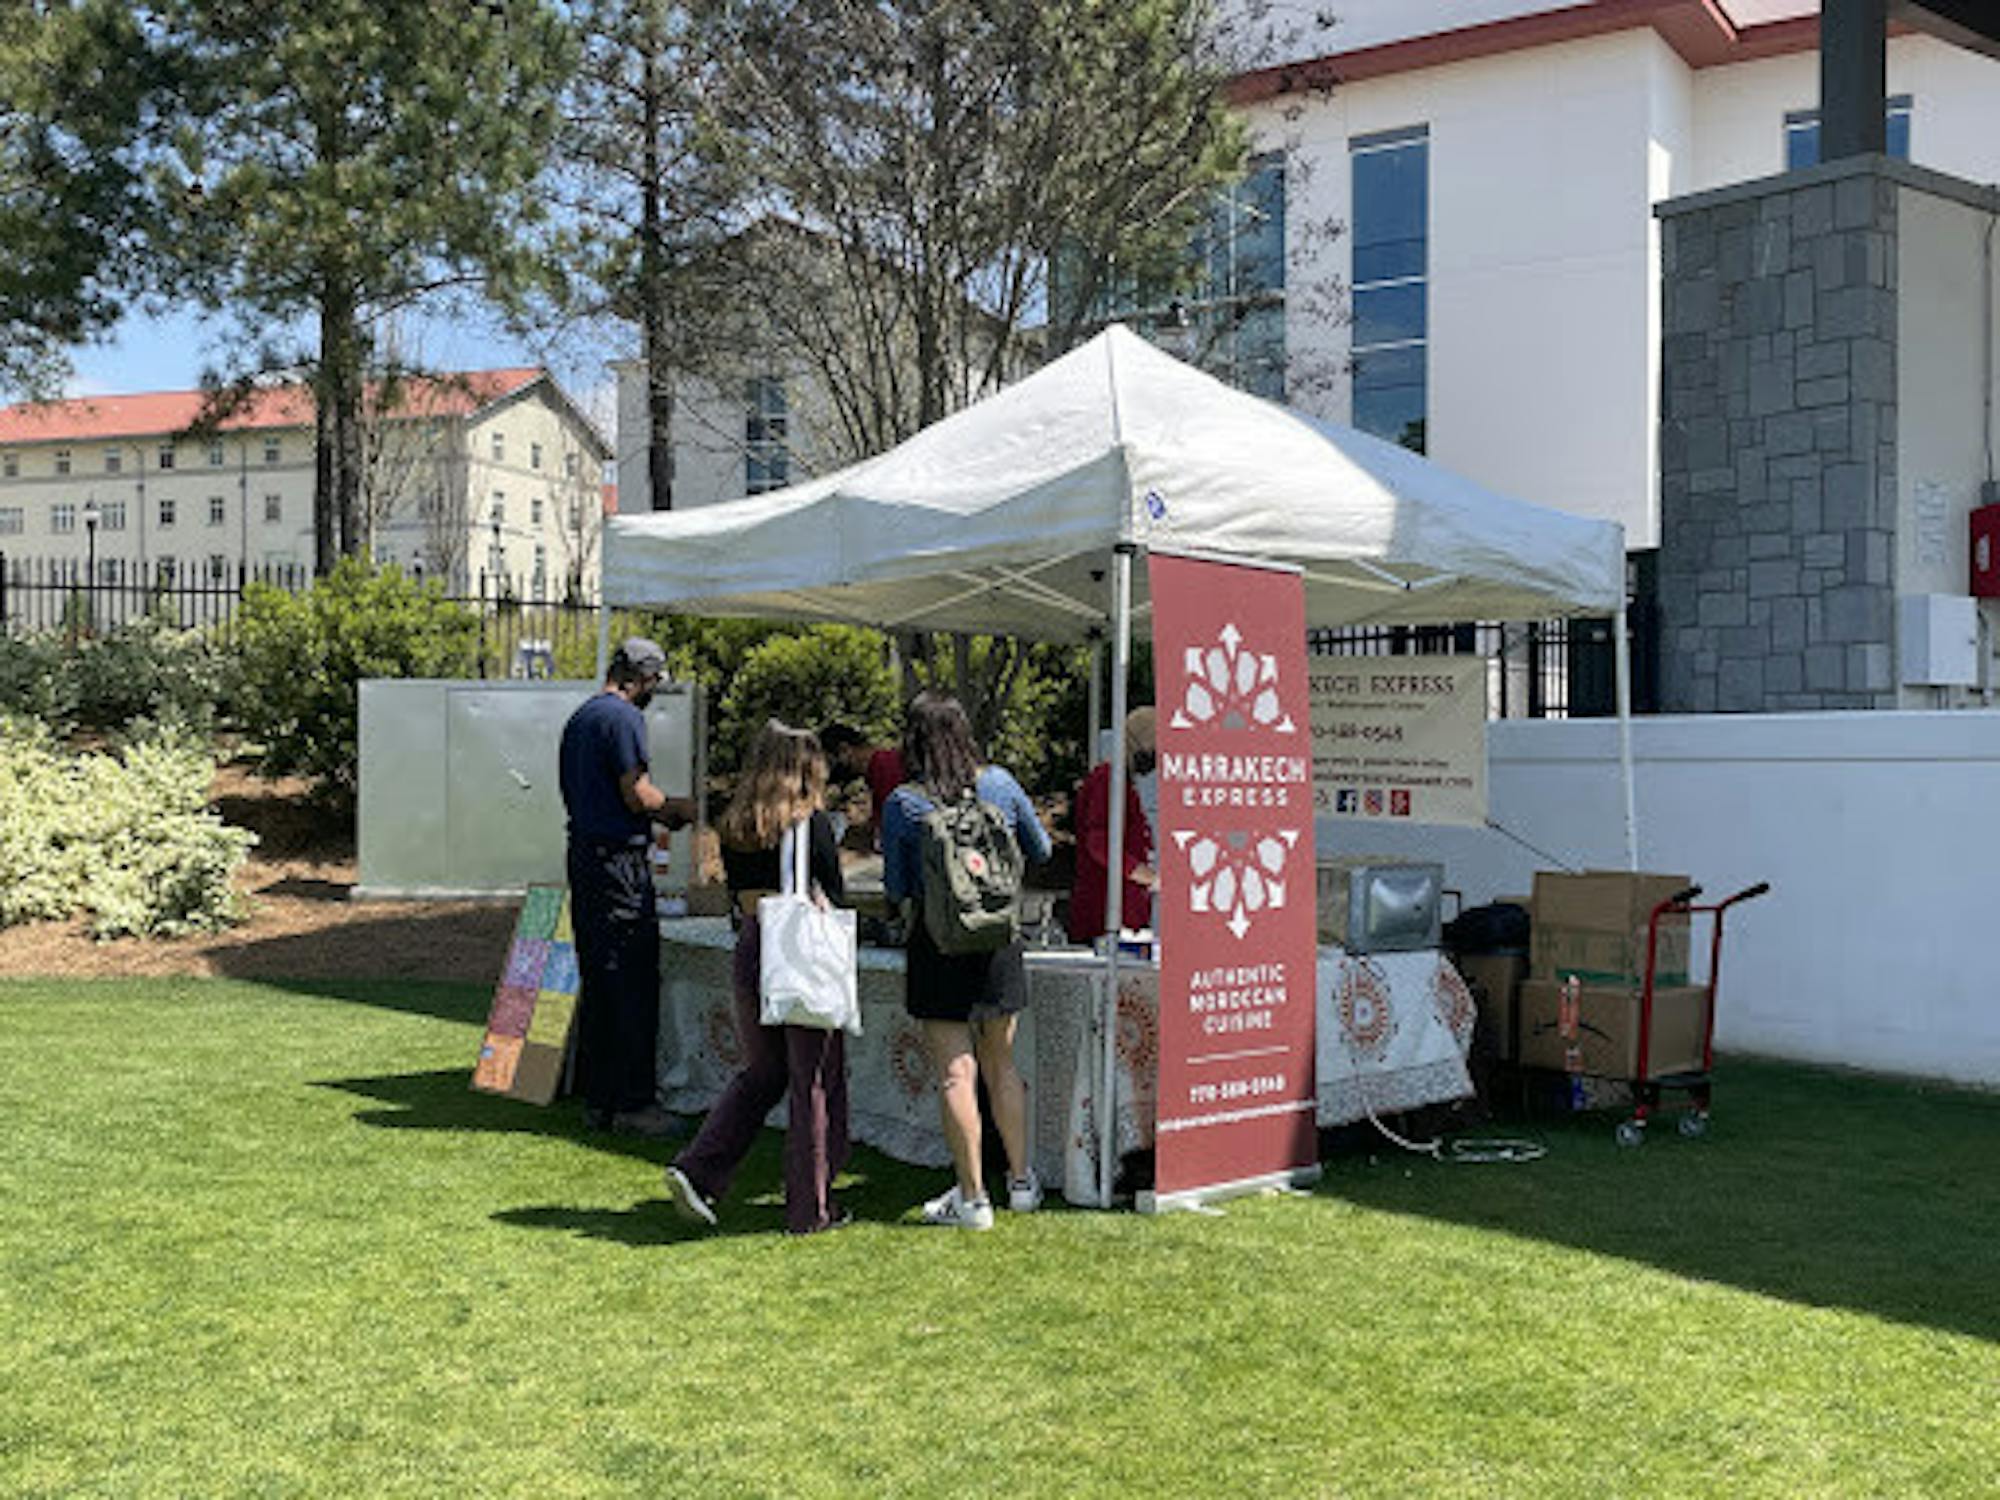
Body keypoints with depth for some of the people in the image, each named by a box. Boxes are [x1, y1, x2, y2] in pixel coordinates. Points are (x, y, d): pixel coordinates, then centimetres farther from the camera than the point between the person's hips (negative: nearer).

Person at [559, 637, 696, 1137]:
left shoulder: (578, 718, 17)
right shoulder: (624, 717, -12)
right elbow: (637, 794, -18)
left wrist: (655, 813, 21)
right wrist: (676, 807, 1)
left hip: (582, 852, 9)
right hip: (619, 859, -9)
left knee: (595, 982, 12)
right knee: (634, 984, -4)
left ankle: (597, 1100, 18)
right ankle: (634, 1104, 0)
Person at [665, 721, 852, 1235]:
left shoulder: (734, 827, 5)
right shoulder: (813, 824, -11)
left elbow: (741, 897, 11)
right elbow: (834, 900, -7)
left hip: (751, 953, 6)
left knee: (762, 1072, 20)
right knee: (814, 1082, 6)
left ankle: (697, 1171, 9)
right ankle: (810, 1208, 12)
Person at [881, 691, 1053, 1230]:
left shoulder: (902, 803, -9)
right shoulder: (998, 783, -1)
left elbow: (897, 888, -3)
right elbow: (1040, 850, 11)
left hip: (938, 944, -3)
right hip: (998, 942, 4)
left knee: (956, 1074, 2)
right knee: (1001, 1066, 17)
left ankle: (973, 1198, 5)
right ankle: (1021, 1181, 26)